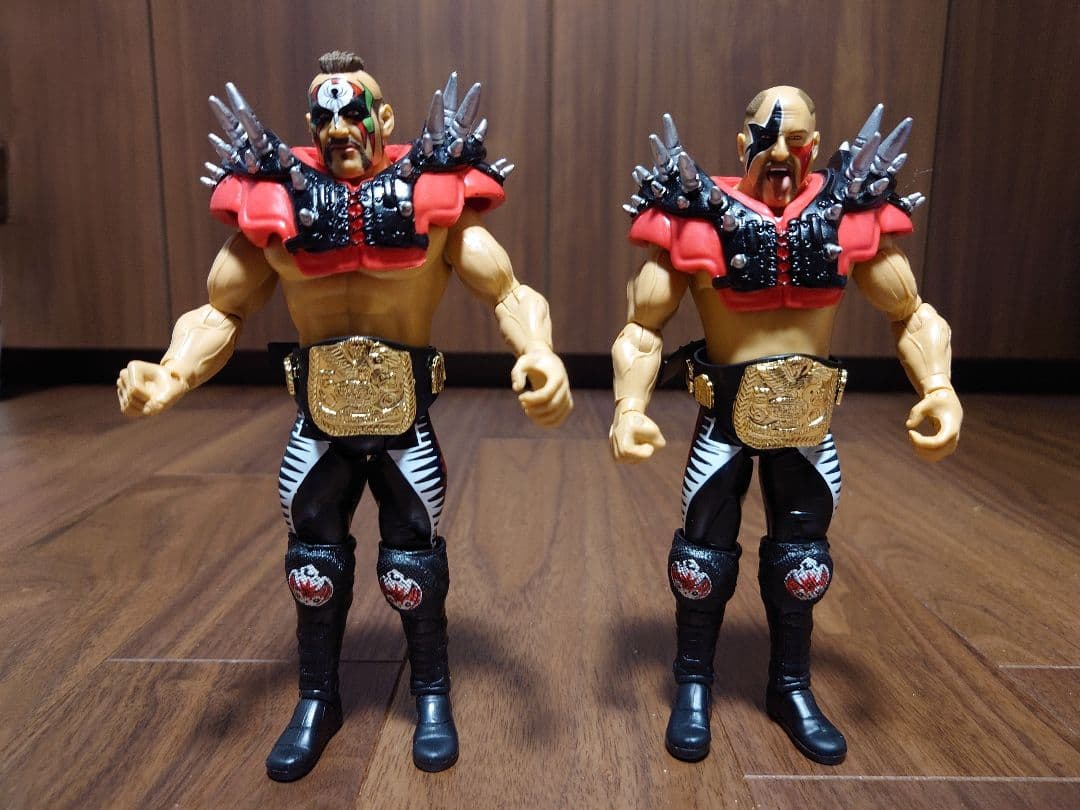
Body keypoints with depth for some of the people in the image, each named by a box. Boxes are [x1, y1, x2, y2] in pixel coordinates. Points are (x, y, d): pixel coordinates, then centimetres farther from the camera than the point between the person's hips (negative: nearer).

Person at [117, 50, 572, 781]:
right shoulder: (273, 205, -5)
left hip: (405, 423, -2)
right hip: (319, 424, 3)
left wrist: (540, 354, -33)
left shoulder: (436, 200, -10)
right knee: (314, 562, 16)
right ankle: (318, 701, 41)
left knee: (414, 563, 11)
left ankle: (433, 697, 36)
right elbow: (222, 311, -1)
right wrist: (172, 373, -21)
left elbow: (509, 293, -12)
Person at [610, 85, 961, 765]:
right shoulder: (699, 219, -12)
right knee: (706, 553, 7)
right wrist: (630, 408, -29)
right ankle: (694, 686, 31)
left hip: (808, 416, 3)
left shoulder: (851, 214, -6)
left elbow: (913, 314, 2)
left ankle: (792, 688, 38)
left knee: (802, 553, 15)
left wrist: (940, 390, -15)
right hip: (726, 412, -2)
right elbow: (643, 329, -12)